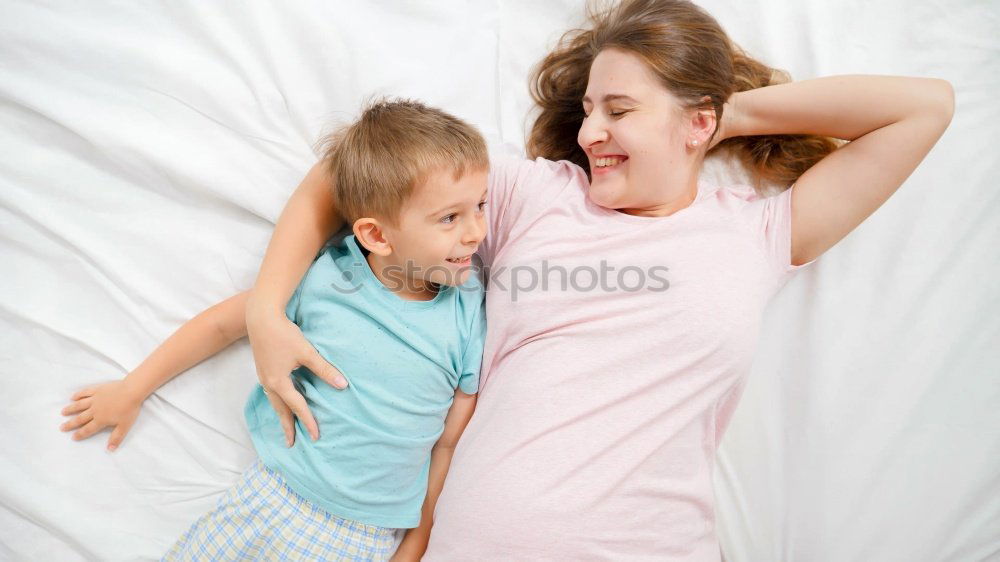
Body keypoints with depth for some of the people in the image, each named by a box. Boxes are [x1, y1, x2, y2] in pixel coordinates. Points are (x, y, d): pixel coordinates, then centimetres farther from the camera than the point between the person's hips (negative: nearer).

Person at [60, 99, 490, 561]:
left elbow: (450, 441, -3)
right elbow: (222, 323, 4)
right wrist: (131, 391, 11)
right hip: (273, 494, 1)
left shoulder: (471, 315, -11)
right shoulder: (322, 277, -11)